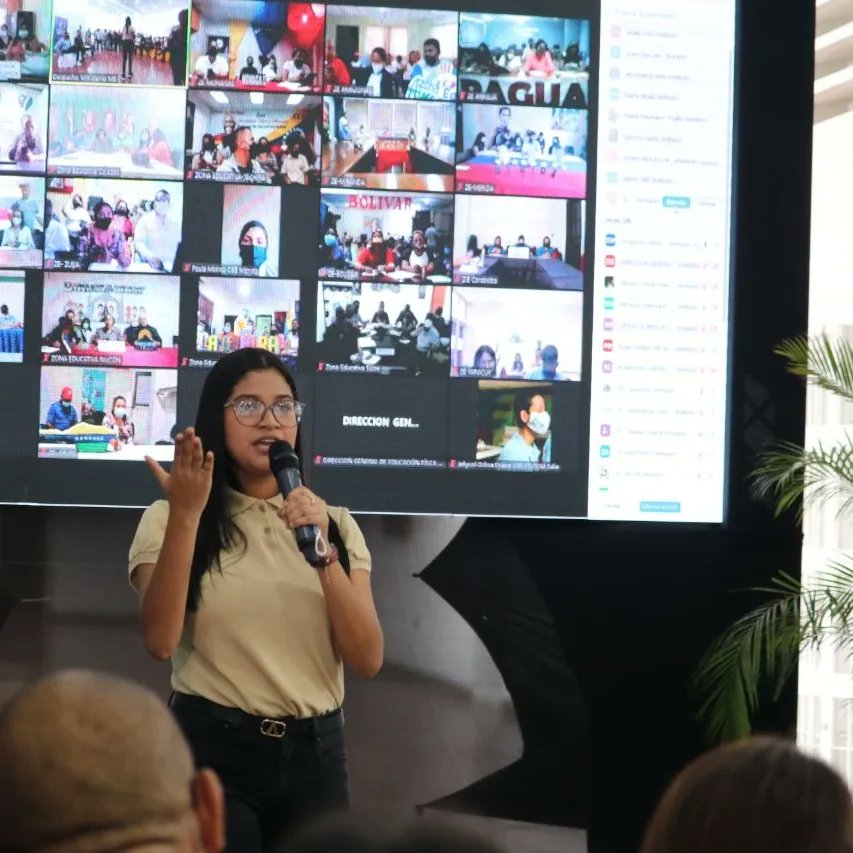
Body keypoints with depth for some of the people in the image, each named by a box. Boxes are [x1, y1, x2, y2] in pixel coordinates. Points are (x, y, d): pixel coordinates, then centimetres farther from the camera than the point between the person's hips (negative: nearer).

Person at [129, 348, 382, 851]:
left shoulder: (335, 524, 10)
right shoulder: (168, 520, 0)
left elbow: (367, 659, -2)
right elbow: (161, 641, -17)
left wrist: (322, 552, -15)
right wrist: (185, 515, -23)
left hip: (315, 753, 4)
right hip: (213, 749, -3)